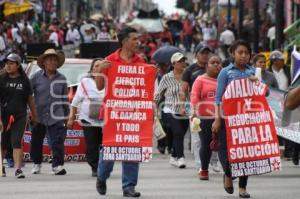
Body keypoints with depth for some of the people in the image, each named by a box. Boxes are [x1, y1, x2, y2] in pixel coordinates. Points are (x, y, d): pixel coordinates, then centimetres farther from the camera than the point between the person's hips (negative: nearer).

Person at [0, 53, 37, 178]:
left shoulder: (24, 80, 4)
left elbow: (30, 99, 14)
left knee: (17, 142, -10)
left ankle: (18, 169, -16)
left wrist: (34, 115, 19)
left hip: (20, 116, 0)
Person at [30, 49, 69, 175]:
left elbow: (65, 98, 13)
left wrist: (66, 115, 13)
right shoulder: (36, 77, 1)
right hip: (38, 116, 0)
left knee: (57, 141, -10)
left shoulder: (61, 79, 7)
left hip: (56, 117, 0)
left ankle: (57, 166, -9)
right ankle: (36, 164, 26)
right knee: (36, 142, 8)